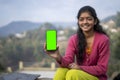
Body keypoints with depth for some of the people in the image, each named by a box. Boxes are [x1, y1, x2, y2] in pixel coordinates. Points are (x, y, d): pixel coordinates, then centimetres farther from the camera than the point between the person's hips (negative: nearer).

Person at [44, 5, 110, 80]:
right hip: (79, 73, 4)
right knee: (61, 71, -26)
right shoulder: (74, 39, -1)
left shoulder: (103, 40, -13)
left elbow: (102, 68, -11)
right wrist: (58, 58, -34)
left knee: (72, 73, -30)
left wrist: (80, 68, -21)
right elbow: (68, 62, -13)